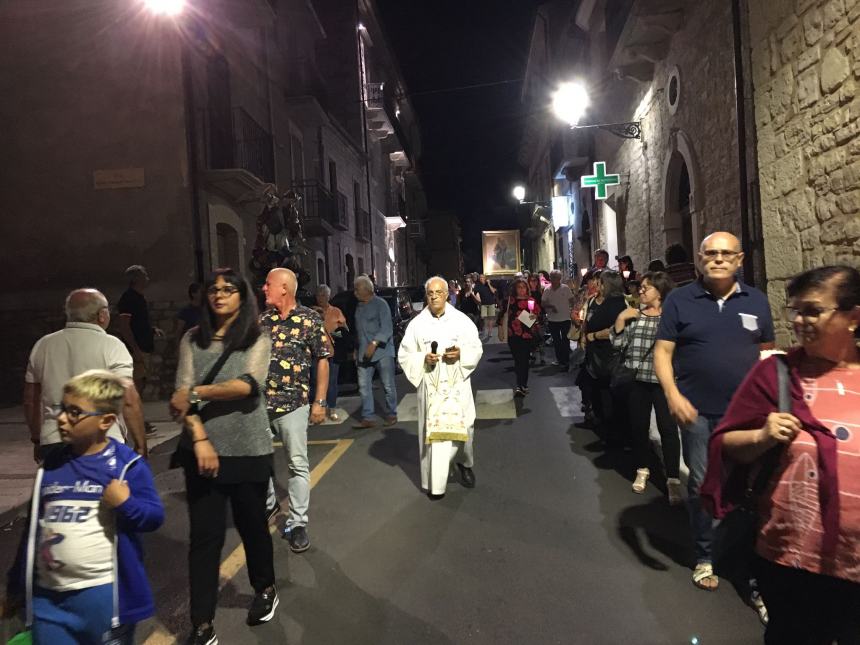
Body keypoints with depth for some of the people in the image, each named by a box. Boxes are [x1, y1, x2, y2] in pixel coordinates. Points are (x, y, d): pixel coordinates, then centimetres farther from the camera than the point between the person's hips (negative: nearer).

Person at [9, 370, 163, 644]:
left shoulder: (126, 465, -11)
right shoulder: (51, 465, 4)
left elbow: (154, 516, -9)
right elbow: (33, 527, 13)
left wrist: (126, 503, -28)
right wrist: (16, 585, 18)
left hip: (104, 594, -4)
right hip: (47, 595, 5)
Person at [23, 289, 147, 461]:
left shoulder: (42, 345, 9)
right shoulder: (110, 346, -7)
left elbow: (30, 401, 16)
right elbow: (130, 401, -14)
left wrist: (37, 440, 27)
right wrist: (141, 445, -8)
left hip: (52, 444, 5)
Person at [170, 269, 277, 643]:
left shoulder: (257, 340, 0)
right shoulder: (193, 340, 5)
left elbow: (248, 385, -17)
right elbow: (182, 394, -4)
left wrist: (195, 393, -16)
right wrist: (200, 439, -16)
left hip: (247, 450, -1)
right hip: (202, 450, 1)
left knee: (252, 524, 13)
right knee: (204, 535, 2)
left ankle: (265, 590, 38)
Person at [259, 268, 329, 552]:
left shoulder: (310, 320, -4)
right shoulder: (261, 319, 7)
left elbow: (322, 361, -3)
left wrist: (320, 402, -6)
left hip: (293, 403, -4)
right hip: (259, 402, 4)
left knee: (298, 464, 3)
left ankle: (297, 523, 16)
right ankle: (268, 503, 40)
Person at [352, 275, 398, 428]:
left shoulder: (380, 304, -8)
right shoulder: (359, 306, 13)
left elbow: (386, 328, -16)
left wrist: (374, 343, -25)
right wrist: (358, 348, 16)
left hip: (382, 351, -6)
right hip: (364, 353, 6)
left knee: (388, 385, 1)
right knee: (364, 385, 2)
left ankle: (391, 415, 15)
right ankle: (367, 418, 7)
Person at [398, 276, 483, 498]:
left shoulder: (462, 320, 1)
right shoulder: (417, 324, -1)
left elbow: (477, 348, 5)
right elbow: (404, 356, 2)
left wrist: (461, 354, -14)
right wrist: (423, 359, -16)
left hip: (457, 384, 1)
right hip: (431, 386, -1)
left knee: (463, 427, 4)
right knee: (433, 430, 0)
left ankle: (465, 463, 36)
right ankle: (435, 483, 10)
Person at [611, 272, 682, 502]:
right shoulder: (633, 315, 10)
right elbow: (617, 342, 5)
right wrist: (621, 318, -3)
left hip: (663, 380, -4)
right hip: (637, 380, 5)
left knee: (668, 428, -4)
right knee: (638, 426, 13)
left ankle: (673, 479, 4)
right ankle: (642, 470, 30)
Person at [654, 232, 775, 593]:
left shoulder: (756, 300, 6)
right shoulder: (680, 300, -2)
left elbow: (767, 352, 11)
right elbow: (663, 351, -4)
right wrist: (672, 395, -17)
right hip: (697, 411, -2)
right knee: (702, 485, 7)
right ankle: (704, 556, 25)